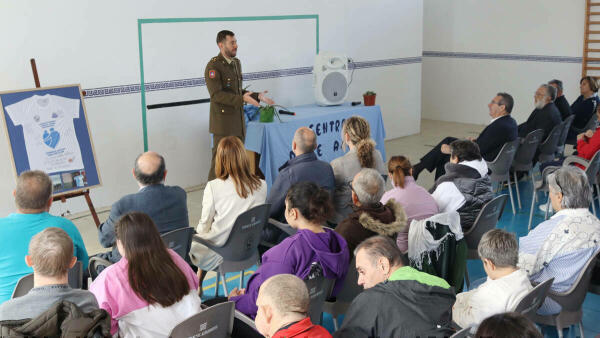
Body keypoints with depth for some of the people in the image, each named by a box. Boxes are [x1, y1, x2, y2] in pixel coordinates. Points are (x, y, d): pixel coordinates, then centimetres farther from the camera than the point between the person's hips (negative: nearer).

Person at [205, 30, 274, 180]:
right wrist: (242, 99, -27)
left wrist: (257, 96, 9)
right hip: (223, 122, -8)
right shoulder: (213, 66, -13)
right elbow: (216, 94, -21)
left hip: (238, 120, 8)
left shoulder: (236, 63, 14)